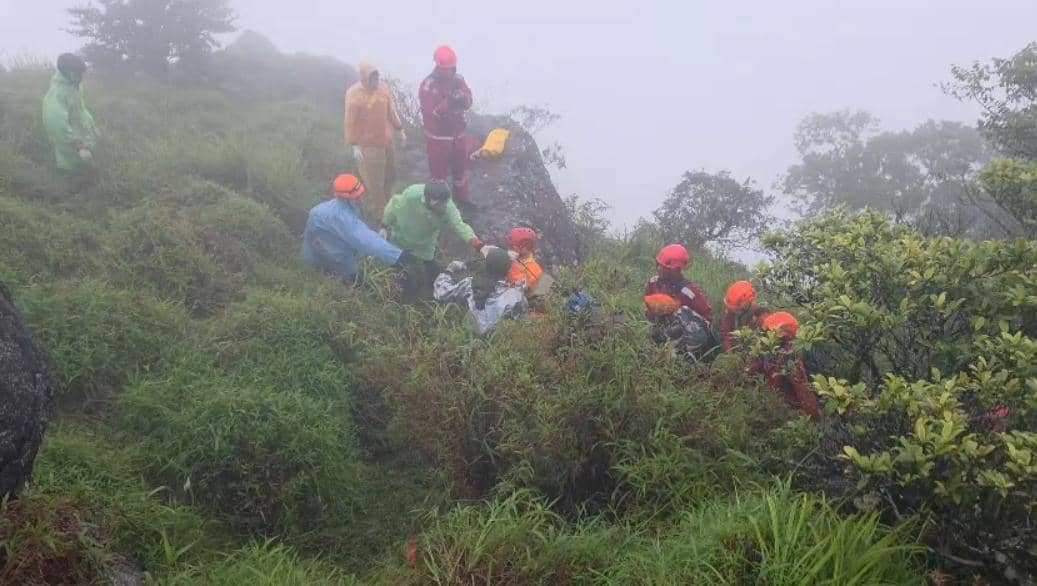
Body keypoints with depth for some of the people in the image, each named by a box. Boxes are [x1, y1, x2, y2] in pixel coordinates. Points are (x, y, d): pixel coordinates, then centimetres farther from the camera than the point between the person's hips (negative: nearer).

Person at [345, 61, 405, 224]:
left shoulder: (383, 87, -3)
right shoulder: (353, 94, -19)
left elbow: (391, 110, 10)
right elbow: (350, 122, -14)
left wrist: (399, 129, 13)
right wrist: (354, 145, -15)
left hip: (386, 140, 7)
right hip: (368, 144, -7)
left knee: (390, 175, 19)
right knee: (374, 181, 1)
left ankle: (383, 206, 41)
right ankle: (376, 214, 18)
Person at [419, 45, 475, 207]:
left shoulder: (458, 80, -3)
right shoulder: (428, 85, -19)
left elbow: (468, 103, -6)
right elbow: (431, 112, -25)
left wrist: (463, 99, -30)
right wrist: (448, 103, -39)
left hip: (458, 133, 6)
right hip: (438, 137, -6)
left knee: (461, 166, 20)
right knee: (439, 170, 5)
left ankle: (462, 196, 39)